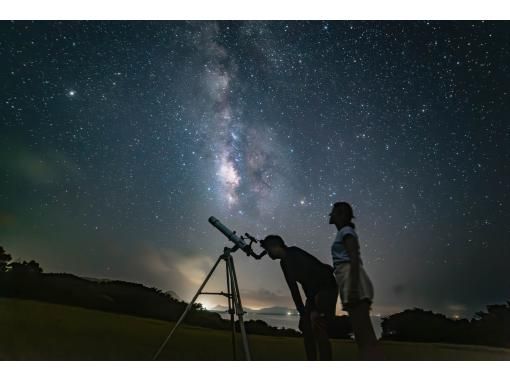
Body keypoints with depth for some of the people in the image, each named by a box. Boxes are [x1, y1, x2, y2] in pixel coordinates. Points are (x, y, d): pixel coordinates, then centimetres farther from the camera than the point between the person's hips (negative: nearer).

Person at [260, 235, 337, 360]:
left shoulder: (293, 254, -18)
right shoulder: (284, 262, 10)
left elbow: (309, 277, -26)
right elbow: (293, 288, 12)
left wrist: (314, 309, -29)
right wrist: (302, 311, 7)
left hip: (326, 287, -9)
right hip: (313, 292, 10)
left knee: (317, 325, -23)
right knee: (306, 328, 4)